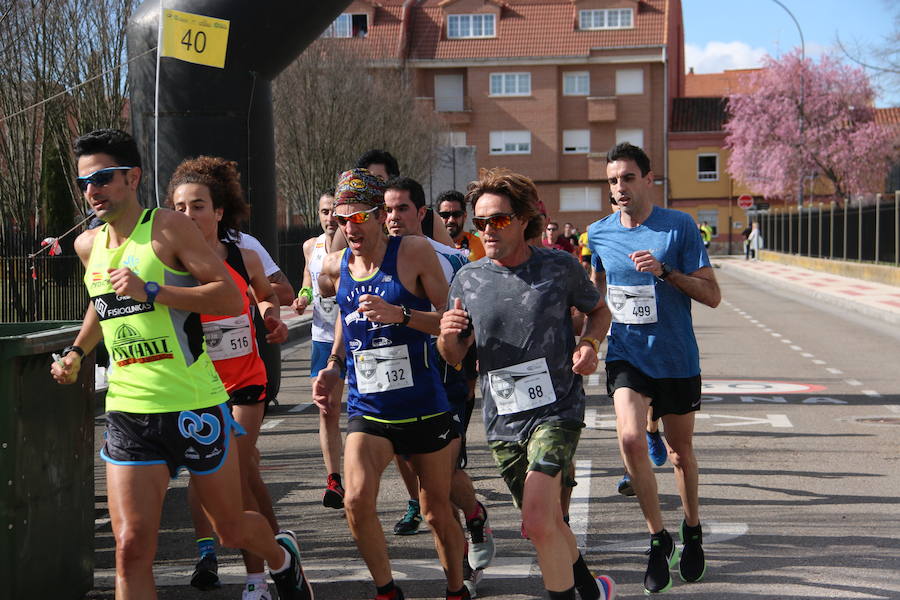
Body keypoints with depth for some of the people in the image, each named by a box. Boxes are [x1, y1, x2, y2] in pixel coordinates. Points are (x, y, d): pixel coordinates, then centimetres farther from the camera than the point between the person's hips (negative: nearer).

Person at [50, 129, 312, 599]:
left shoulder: (168, 228, -7)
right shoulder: (88, 246, 11)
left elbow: (231, 298, -15)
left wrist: (150, 291, -21)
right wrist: (76, 352, 24)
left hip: (195, 407, -4)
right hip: (129, 414, 4)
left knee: (232, 530, 12)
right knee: (131, 547, -9)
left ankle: (282, 557, 46)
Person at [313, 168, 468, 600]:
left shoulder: (415, 252, -9)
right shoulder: (335, 268, 3)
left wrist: (400, 314, -26)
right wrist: (333, 365, 9)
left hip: (424, 407, -2)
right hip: (367, 410, 2)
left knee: (437, 510, 10)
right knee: (356, 500, -20)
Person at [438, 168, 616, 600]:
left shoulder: (560, 268, -5)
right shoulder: (468, 279, 1)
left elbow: (598, 310, 14)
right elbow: (454, 357, 7)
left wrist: (589, 344, -7)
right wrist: (448, 336, -17)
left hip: (556, 411, -4)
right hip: (502, 420, 4)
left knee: (538, 521, -22)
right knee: (545, 524, 18)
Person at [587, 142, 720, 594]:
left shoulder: (680, 227, -8)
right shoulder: (599, 233, 2)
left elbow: (712, 295, -10)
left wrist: (665, 271, -22)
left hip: (677, 358, -1)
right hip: (626, 354, 1)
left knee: (680, 452, 11)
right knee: (630, 438, -20)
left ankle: (692, 531, 36)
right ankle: (658, 537, -3)